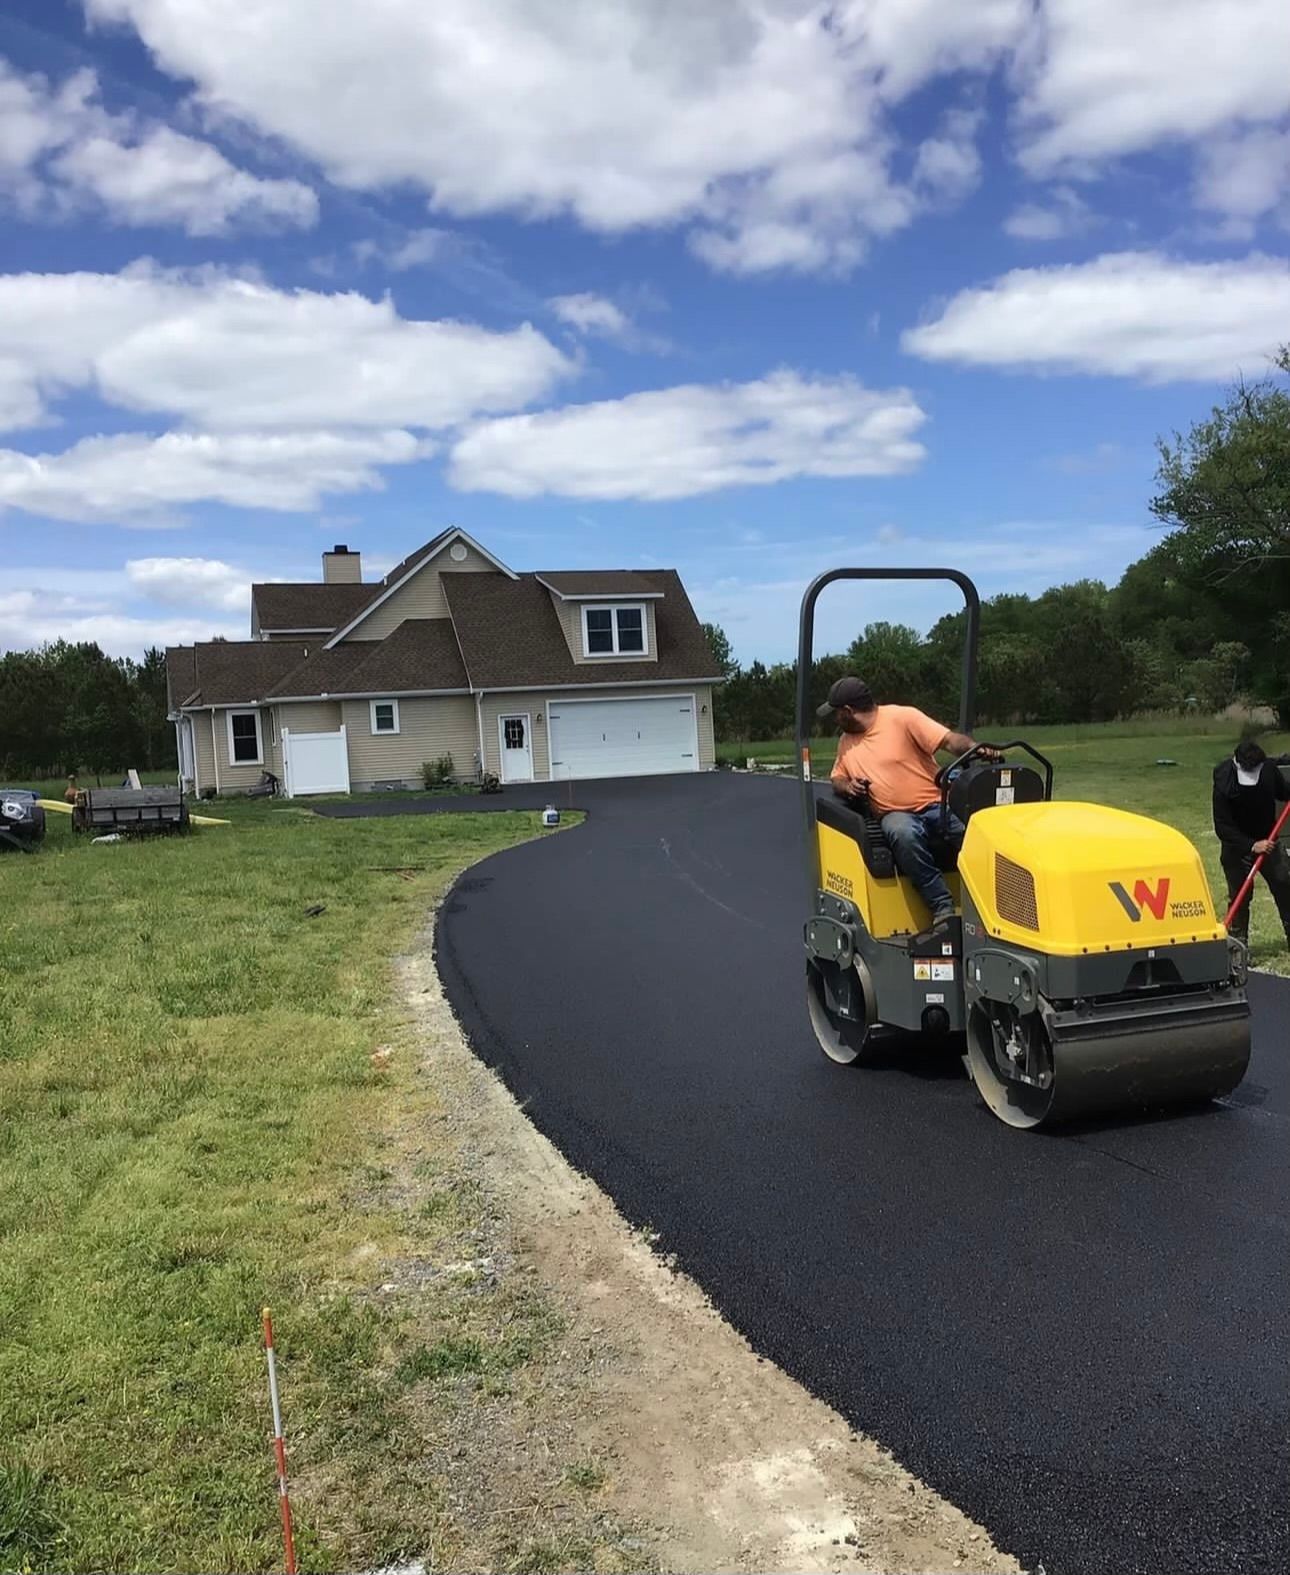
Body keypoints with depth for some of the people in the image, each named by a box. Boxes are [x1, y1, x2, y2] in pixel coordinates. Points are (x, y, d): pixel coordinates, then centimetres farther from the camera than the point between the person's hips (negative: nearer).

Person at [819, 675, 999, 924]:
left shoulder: (903, 718, -3)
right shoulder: (846, 741, 15)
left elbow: (951, 740, -10)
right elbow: (836, 778, 25)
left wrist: (977, 748, -31)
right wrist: (846, 786, 0)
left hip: (936, 805, -2)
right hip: (895, 815, 2)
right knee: (904, 834, -36)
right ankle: (941, 906, -30)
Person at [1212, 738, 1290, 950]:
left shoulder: (1270, 769, -12)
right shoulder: (1223, 784, -24)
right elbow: (1222, 827, -23)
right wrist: (1251, 845, -32)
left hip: (1268, 841, 4)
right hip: (1237, 845, -4)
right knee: (1239, 896, -1)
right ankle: (1237, 945, 9)